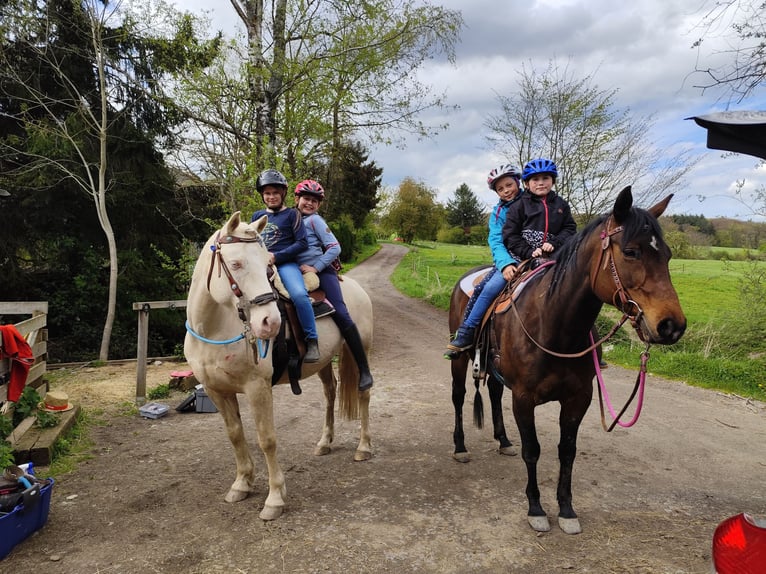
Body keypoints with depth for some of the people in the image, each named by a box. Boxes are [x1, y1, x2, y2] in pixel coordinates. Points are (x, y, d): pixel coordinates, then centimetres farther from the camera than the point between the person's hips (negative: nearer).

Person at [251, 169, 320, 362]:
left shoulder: (291, 214, 7)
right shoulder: (257, 216, 21)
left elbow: (302, 243, -4)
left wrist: (276, 256, -12)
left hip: (285, 264, -5)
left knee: (299, 295, -32)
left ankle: (312, 341, -19)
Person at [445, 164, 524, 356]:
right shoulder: (498, 212, 9)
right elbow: (496, 241, -4)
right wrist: (506, 264, -22)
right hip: (507, 260, 4)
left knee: (491, 288, -22)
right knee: (481, 288, -16)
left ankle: (466, 332, -14)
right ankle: (465, 333, -8)